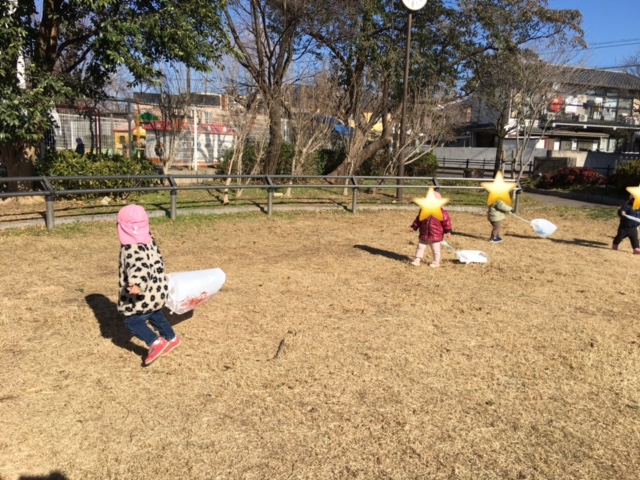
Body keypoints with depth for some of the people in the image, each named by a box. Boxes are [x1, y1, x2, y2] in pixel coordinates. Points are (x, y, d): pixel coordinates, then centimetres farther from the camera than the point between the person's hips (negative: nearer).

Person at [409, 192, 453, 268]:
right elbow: (418, 220, 11)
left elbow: (446, 222, -9)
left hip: (436, 236, -4)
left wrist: (448, 231, -15)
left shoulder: (442, 213, -12)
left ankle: (436, 262, 23)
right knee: (420, 247, 8)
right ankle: (417, 260, 17)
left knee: (435, 250, 8)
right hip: (424, 236, 4)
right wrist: (414, 227, 8)